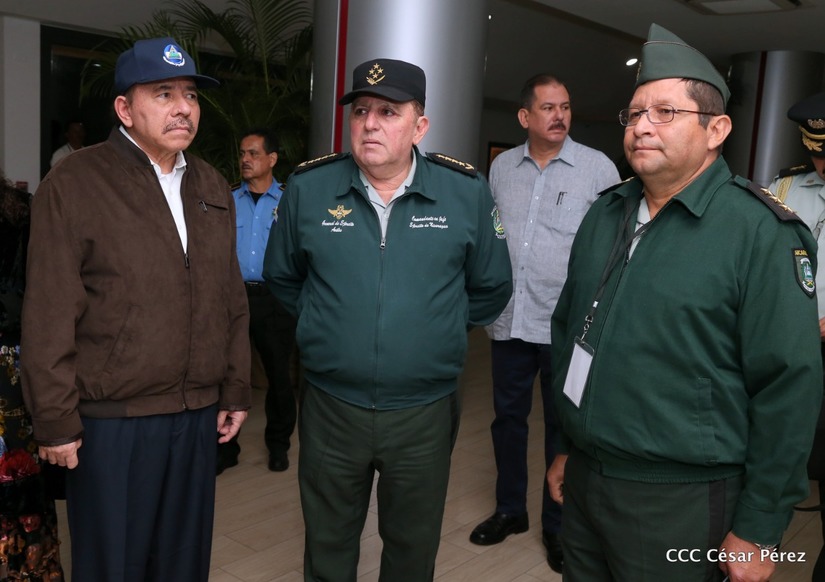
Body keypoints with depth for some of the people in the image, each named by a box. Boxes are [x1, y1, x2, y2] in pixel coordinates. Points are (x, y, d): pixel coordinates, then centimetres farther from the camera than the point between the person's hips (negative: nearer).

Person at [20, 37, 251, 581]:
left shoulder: (214, 189, 9)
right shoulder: (74, 184, -8)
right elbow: (49, 317, -10)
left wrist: (236, 390, 10)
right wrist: (55, 419, -10)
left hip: (198, 414, 5)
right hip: (112, 418, -5)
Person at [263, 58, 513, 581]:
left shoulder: (467, 191, -6)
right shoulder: (308, 187, -4)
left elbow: (491, 289, 6)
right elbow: (282, 277, 12)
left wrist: (436, 328, 8)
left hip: (426, 413, 0)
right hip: (330, 408, 1)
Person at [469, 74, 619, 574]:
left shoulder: (598, 167, -5)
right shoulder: (501, 167, 6)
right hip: (509, 319, 4)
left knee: (563, 424, 10)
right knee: (508, 416, 15)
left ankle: (559, 526, 27)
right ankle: (510, 509, 34)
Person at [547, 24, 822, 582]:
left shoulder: (761, 232, -14)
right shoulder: (605, 214, 5)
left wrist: (759, 529, -12)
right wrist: (565, 446, 14)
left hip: (678, 502, -5)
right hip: (583, 476, 6)